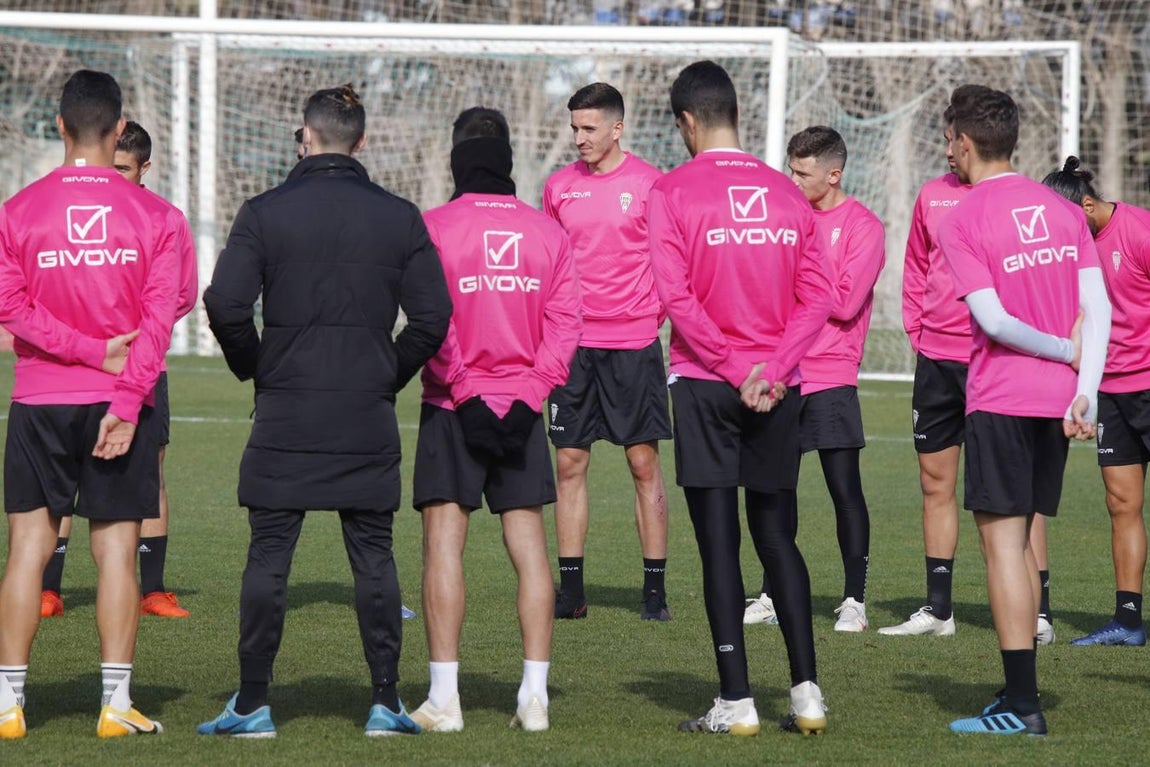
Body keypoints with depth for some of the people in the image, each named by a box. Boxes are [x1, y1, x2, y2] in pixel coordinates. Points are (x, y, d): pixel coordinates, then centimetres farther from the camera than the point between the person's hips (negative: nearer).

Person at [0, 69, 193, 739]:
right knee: (117, 549, 3)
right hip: (120, 405, 0)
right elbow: (161, 317, -8)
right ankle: (117, 703, 2)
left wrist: (91, 350, -9)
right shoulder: (156, 216, -2)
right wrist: (126, 400, -10)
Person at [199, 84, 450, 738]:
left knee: (269, 557, 3)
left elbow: (225, 304, -11)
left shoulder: (266, 213, -4)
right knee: (374, 557, 8)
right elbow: (433, 316, -2)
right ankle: (386, 702, 8)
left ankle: (253, 705, 4)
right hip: (368, 419, 2)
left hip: (285, 415, -1)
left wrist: (255, 368, 5)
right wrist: (390, 376, 12)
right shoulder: (400, 218, 1)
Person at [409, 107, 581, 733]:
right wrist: (530, 390, -3)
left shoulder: (433, 228, -6)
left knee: (444, 544, 0)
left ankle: (444, 698, -4)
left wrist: (462, 389, -8)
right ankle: (534, 697, 5)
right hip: (523, 408, 3)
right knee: (529, 547, 7)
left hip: (455, 407, -3)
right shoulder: (547, 232, 5)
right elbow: (564, 323, 0)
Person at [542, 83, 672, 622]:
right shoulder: (559, 187, 8)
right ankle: (570, 588, 7)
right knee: (569, 464, 2)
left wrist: (653, 312, -7)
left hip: (634, 343, -3)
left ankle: (655, 588, 4)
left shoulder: (648, 184, -2)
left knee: (644, 463, 0)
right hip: (573, 345, 3)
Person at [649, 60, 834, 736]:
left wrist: (733, 369, -9)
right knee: (778, 539, 12)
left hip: (706, 384, -4)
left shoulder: (672, 193, -4)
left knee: (719, 545, -1)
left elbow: (677, 295, -13)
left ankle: (737, 701, -3)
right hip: (778, 389, 4)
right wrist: (770, 370, -6)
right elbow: (817, 296, 2)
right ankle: (807, 692, 6)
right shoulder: (786, 194, 8)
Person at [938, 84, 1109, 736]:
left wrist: (1067, 353, -3)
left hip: (1000, 401, -6)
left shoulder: (962, 222, -9)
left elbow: (993, 319, -15)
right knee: (1023, 538, 16)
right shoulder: (1063, 210, 8)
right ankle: (1020, 695, 18)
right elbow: (1098, 308, 0)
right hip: (1057, 400, 6)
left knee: (1001, 538, -4)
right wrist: (1085, 390, -4)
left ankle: (1022, 706, -7)